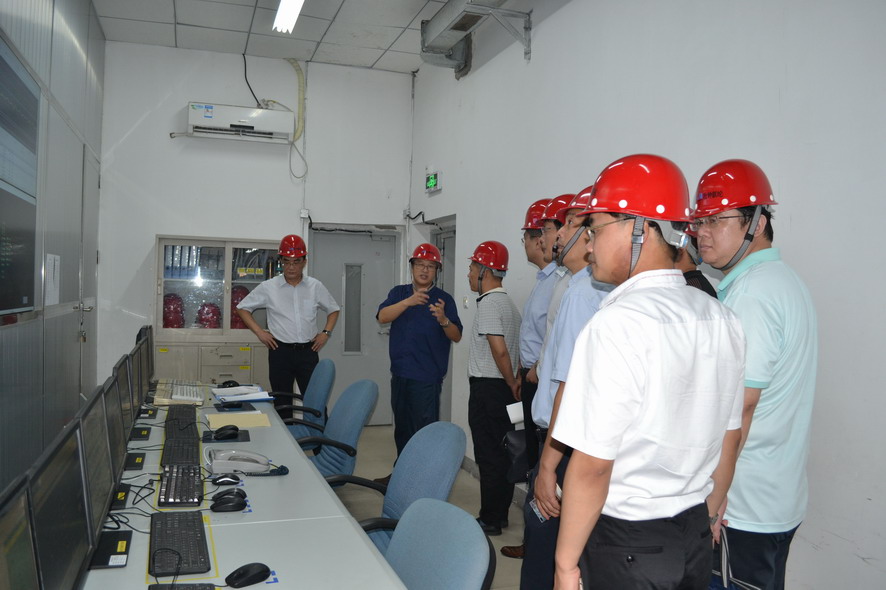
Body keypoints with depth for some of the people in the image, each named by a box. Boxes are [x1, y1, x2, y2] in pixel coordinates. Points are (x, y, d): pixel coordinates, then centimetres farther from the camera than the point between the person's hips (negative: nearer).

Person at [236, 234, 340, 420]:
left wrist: (326, 332, 3)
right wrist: (259, 332, -1)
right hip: (280, 351, -1)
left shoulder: (316, 287, 3)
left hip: (308, 351, 1)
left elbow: (333, 310, 17)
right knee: (282, 403, 8)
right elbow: (243, 308, 8)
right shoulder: (268, 287, -2)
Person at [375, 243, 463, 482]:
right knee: (402, 428, 18)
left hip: (427, 376, -4)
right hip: (400, 373, 5)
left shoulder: (444, 299, -1)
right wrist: (408, 302, -25)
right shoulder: (399, 293, 8)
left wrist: (443, 319, -28)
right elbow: (382, 317, -10)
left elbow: (456, 336, -7)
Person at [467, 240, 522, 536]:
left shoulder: (488, 304, -15)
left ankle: (490, 520, 7)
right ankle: (500, 514, 24)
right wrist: (515, 382, 14)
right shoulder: (509, 304, 15)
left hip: (487, 388, -10)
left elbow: (499, 350, -22)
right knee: (502, 453, 14)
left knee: (489, 456, -2)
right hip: (505, 388, 10)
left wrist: (511, 383, -12)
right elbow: (519, 349, 16)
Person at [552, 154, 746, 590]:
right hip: (695, 537, 7)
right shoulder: (722, 318, 0)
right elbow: (729, 439, 9)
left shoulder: (617, 324, -23)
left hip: (624, 542, -6)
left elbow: (592, 466, -22)